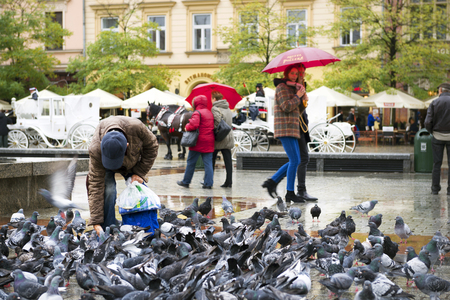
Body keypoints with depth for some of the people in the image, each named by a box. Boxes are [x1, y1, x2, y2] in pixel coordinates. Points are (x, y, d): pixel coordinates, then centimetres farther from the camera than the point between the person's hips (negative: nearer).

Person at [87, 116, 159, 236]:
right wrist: (96, 223, -38)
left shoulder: (136, 127, -42)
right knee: (107, 191, -25)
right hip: (104, 167, -2)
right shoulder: (96, 149, -42)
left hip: (133, 162, 2)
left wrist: (139, 172, -21)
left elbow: (151, 146, -18)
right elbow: (96, 184, -37)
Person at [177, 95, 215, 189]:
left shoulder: (197, 113, -11)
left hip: (198, 142, -6)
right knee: (208, 162, 5)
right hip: (209, 142, 6)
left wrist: (187, 127, -6)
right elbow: (213, 126, 15)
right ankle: (208, 183, 1)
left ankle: (186, 181, 13)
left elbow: (194, 125, -25)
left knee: (191, 162, 5)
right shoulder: (210, 113, 13)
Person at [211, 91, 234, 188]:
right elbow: (229, 123, 15)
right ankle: (229, 181, -1)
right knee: (228, 160, 3)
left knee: (211, 159, 7)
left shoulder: (215, 108, -9)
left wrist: (214, 129, -13)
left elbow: (218, 120, -24)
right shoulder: (228, 108, 14)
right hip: (228, 137, 6)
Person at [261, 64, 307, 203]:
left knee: (295, 161, 8)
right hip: (285, 129, -10)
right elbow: (286, 107, -19)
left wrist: (304, 101, 4)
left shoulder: (293, 88, 22)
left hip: (292, 129, 10)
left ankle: (272, 181, 12)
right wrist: (298, 96, -9)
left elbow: (298, 112, 20)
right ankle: (290, 193, -7)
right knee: (294, 161, -12)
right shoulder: (282, 87, -6)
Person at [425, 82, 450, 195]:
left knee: (436, 164, 6)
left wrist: (432, 132, 8)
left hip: (437, 136, 1)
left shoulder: (434, 103, -3)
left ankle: (435, 189, 6)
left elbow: (427, 122, -9)